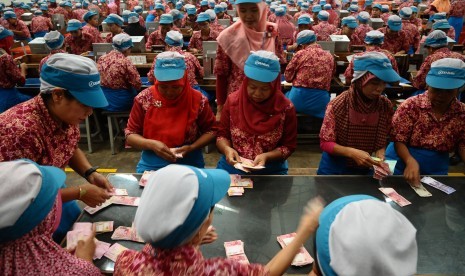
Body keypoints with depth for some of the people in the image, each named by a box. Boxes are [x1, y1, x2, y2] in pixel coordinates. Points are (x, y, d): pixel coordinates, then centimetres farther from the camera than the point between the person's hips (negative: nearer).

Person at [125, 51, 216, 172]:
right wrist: (151, 144, -17)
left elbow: (211, 130, 5)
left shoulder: (198, 100, -6)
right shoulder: (144, 99, -4)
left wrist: (191, 147, -12)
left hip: (190, 165, 0)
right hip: (151, 165, 1)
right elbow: (130, 135, 2)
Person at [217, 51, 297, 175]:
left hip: (271, 170, 0)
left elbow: (288, 146, -3)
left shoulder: (286, 108, -9)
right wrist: (227, 149, -19)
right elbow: (222, 135, 2)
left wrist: (266, 156, -19)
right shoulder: (233, 101, -5)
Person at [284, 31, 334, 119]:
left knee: (286, 95, 27)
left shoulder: (300, 54, -1)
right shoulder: (329, 56, 10)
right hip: (321, 100, 3)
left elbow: (288, 77, 7)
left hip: (299, 98, -3)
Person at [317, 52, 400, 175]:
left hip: (365, 169, 3)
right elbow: (325, 143, -18)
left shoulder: (386, 106, -10)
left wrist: (380, 153, -19)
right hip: (335, 167, -3)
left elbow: (383, 140, 2)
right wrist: (352, 152, -31)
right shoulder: (338, 105, -22)